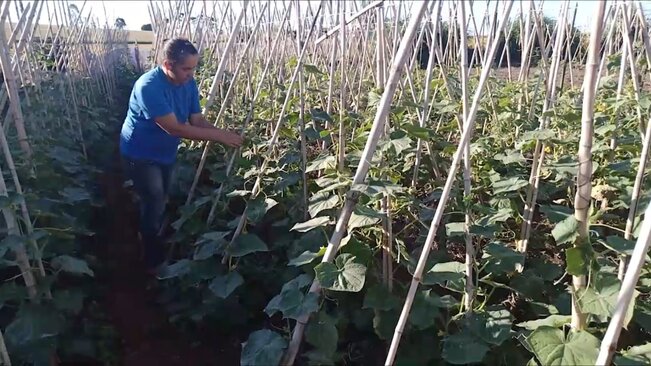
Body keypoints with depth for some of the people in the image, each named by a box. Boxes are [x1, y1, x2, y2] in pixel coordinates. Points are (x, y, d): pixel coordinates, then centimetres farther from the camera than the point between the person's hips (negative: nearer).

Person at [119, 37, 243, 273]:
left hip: (166, 154, 7)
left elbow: (197, 119, -8)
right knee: (154, 205, -6)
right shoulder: (149, 86, -32)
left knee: (161, 203, 19)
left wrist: (222, 134, -27)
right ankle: (154, 261, 13)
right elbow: (174, 128, -36)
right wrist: (217, 136, -37)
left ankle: (152, 243, 42)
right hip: (141, 155, -7)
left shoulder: (189, 83, -9)